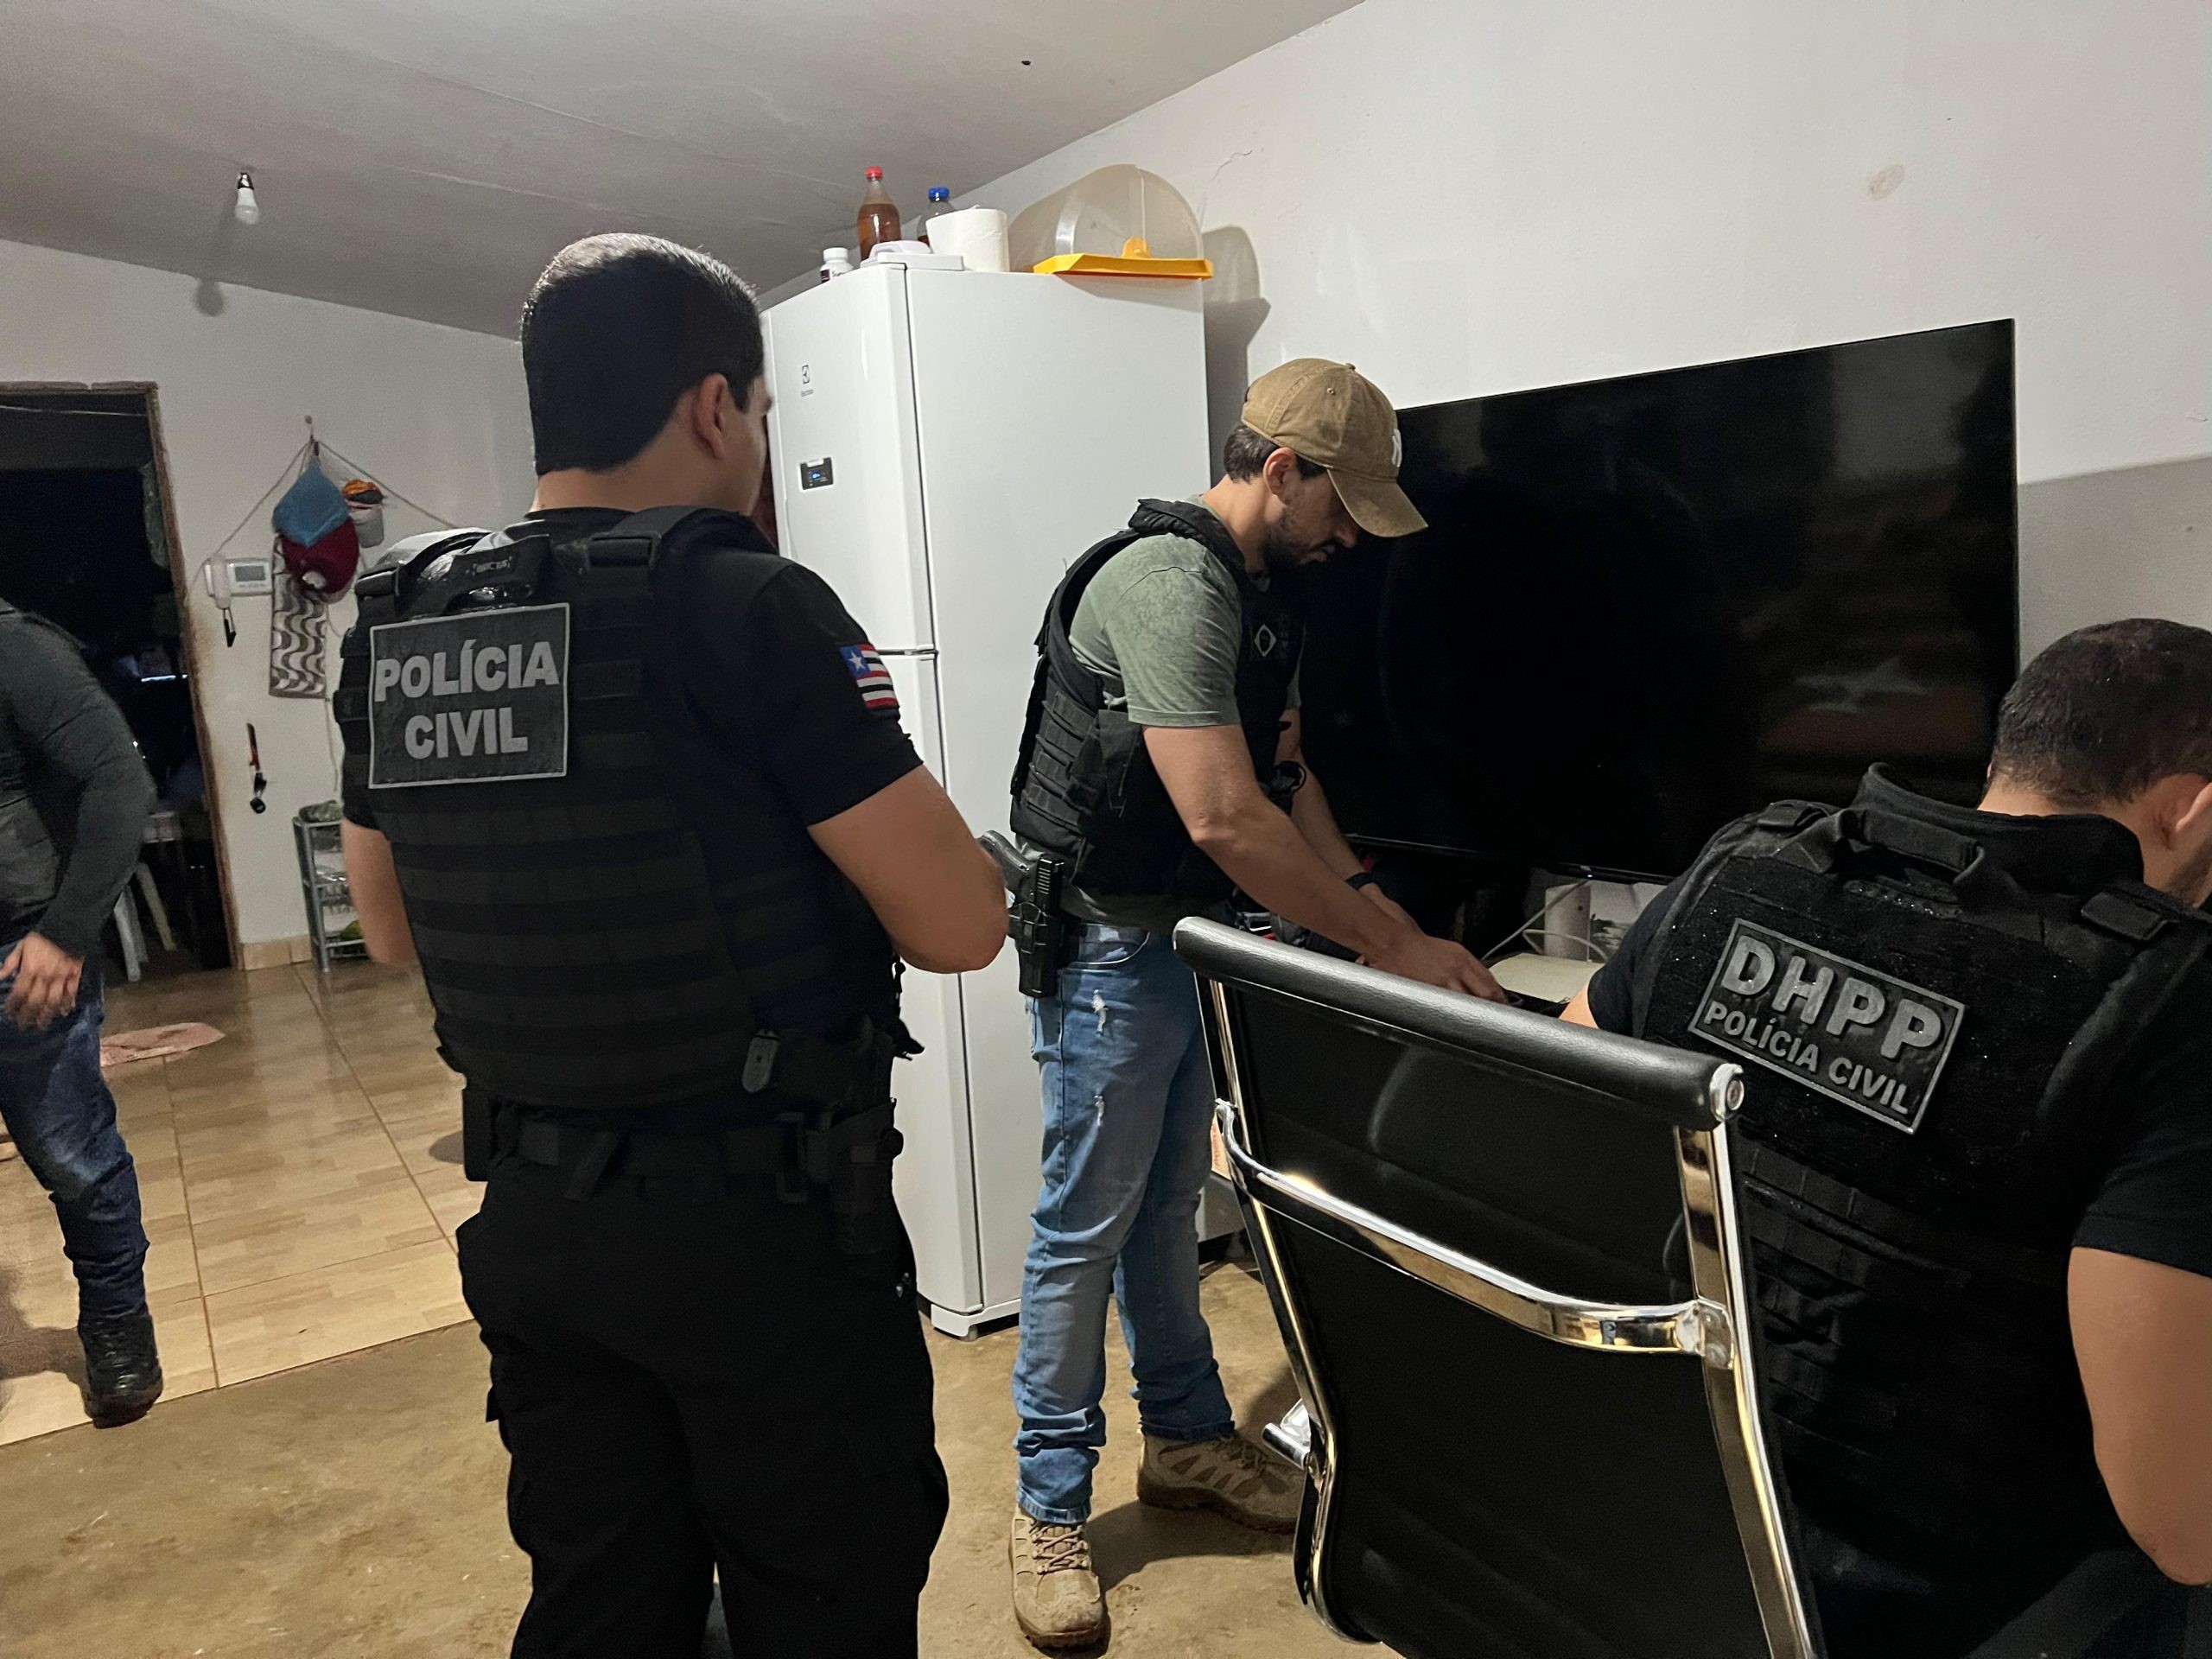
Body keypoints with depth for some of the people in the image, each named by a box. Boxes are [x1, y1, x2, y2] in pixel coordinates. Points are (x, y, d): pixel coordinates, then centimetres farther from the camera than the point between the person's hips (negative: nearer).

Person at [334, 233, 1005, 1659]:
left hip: (531, 1222, 7)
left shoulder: (399, 633, 2)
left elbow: (394, 929, 14)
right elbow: (961, 927, -17)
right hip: (764, 1227, -6)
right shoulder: (751, 609, -18)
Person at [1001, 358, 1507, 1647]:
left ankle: (1189, 1441, 36)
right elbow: (1224, 818, -29)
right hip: (1110, 946, -9)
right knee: (1085, 1228, 3)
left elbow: (1286, 774, 12)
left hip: (1195, 937, 9)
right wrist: (1391, 947, -21)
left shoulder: (1267, 590, 9)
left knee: (1166, 1208, 20)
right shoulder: (1170, 582, -23)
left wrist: (1382, 907, 0)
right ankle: (1053, 1507, 19)